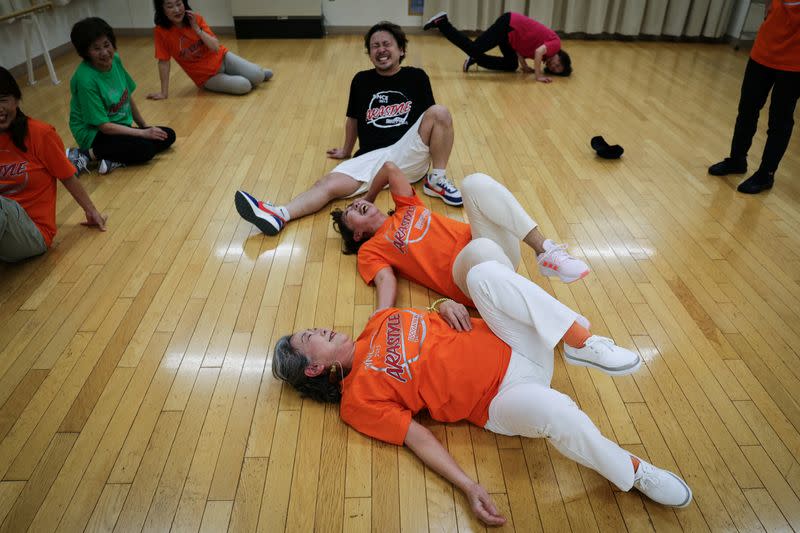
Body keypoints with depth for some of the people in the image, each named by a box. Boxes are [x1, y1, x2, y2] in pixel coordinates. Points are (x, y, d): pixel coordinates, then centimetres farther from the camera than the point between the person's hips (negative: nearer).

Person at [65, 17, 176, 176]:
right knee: (144, 149, -30)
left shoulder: (115, 60, -2)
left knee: (168, 136, -3)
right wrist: (143, 133, -19)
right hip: (94, 133, -8)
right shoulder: (85, 79, -23)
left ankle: (113, 160, -14)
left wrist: (145, 126, 13)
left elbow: (128, 97, 12)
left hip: (121, 126, 8)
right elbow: (104, 126, -21)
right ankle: (86, 155, -14)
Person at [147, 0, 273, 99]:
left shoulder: (196, 19, -9)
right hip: (207, 77, -2)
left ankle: (259, 73, 20)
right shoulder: (161, 31, -16)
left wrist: (197, 28, -26)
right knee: (244, 86, -24)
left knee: (257, 77, -17)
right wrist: (164, 92, -16)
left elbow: (216, 47, -14)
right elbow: (163, 62, -13)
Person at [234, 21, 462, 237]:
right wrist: (346, 152, 30)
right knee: (329, 184, -25)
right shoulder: (361, 80, 12)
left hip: (410, 154, 0)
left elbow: (432, 117, 16)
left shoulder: (417, 77, 9)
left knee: (440, 112, -24)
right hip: (373, 156, 0)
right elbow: (353, 119, 23)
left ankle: (437, 180, -13)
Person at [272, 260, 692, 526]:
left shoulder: (378, 322, 13)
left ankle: (585, 343, -13)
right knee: (551, 409, -38)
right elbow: (418, 438, -10)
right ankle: (633, 472, -7)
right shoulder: (358, 400, -4)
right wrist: (468, 487, -22)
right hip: (502, 398, -5)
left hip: (511, 348, 5)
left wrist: (446, 307, -1)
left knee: (483, 273, -21)